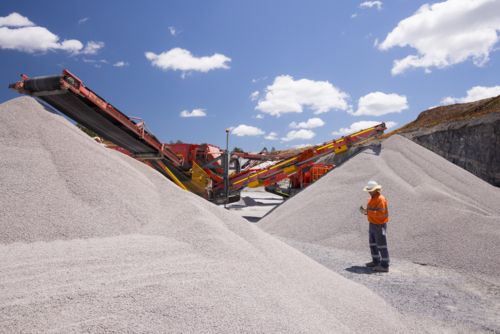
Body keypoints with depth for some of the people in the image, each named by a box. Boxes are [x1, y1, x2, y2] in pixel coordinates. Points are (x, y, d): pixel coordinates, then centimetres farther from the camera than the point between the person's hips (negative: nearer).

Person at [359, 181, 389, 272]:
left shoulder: (381, 199, -20)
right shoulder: (371, 198, 10)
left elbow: (379, 213, -28)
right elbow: (370, 210, 13)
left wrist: (367, 212, -28)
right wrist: (364, 210, -8)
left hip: (380, 225, -9)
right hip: (372, 224, 10)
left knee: (381, 245, -3)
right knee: (373, 244, 17)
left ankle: (384, 266, 3)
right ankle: (376, 261, 31)